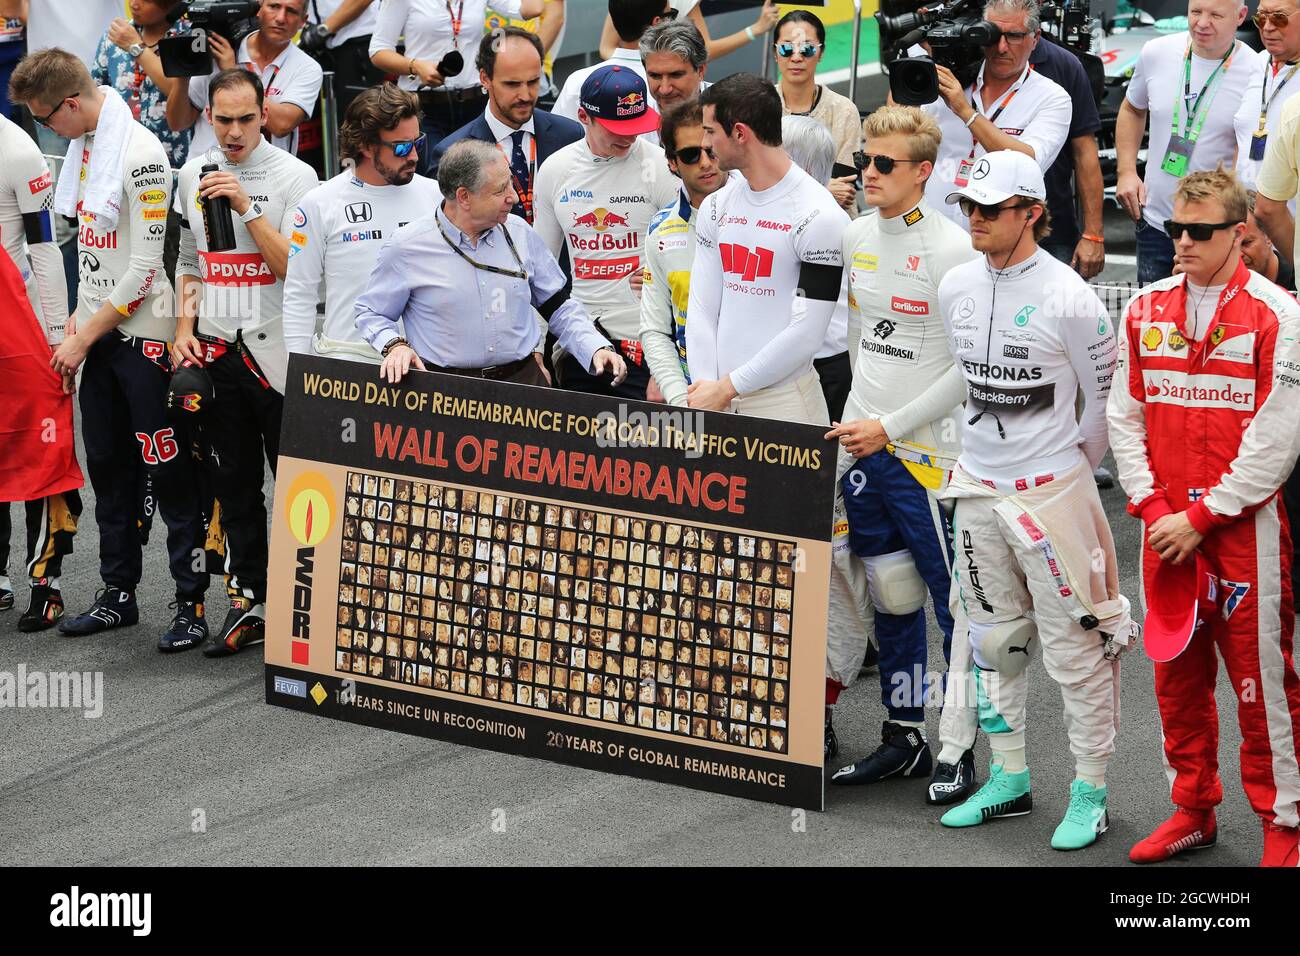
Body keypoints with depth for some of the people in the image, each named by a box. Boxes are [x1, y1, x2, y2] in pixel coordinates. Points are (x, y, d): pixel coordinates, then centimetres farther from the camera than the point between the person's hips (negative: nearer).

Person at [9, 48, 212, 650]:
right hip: (98, 331, 8)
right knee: (107, 466, 12)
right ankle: (118, 595, 22)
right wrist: (79, 319, 7)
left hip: (144, 336, -8)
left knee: (167, 471, -4)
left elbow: (147, 266, -18)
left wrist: (87, 335, -13)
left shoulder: (141, 153, -17)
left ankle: (193, 602, 1)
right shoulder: (83, 146, 9)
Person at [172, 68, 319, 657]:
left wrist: (247, 206, -20)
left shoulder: (296, 177, -6)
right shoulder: (192, 176, 10)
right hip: (216, 350, 5)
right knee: (233, 483, 8)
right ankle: (249, 604, 15)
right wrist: (184, 330, 7)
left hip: (277, 351, -5)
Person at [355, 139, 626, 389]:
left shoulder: (520, 234, 8)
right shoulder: (407, 248, -3)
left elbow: (558, 306, 17)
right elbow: (371, 313, 10)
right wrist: (394, 345, -9)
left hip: (522, 378, 2)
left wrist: (596, 348, 3)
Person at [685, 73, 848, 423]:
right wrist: (705, 386, -6)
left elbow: (806, 334, -14)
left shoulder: (818, 216, -10)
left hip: (784, 401, -5)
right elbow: (702, 308, 8)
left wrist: (727, 388, -11)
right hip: (718, 394, 5)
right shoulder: (716, 207, 11)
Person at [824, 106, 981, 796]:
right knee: (889, 597, 13)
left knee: (956, 604, -1)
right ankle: (903, 735, 23)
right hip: (862, 447, 7)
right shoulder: (857, 236, 8)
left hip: (929, 452, -7)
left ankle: (959, 748, 6)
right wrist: (860, 412, 16)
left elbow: (969, 368, -13)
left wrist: (890, 426, -13)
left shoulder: (951, 250, -13)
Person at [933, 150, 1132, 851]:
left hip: (1050, 491, -6)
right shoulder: (957, 287, 3)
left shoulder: (1067, 296, -15)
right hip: (977, 489, 6)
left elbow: (1104, 399, -5)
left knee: (1075, 647, -2)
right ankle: (1009, 779, 27)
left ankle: (1090, 793, 8)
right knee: (991, 638, 14)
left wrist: (1075, 473, 6)